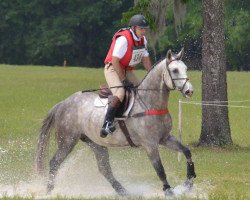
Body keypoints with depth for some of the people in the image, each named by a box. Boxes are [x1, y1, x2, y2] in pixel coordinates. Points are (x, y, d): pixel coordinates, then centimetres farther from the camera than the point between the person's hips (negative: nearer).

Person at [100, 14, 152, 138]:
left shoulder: (143, 40, 3)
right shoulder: (123, 39, -23)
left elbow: (145, 60, 13)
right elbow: (115, 61, -24)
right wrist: (124, 80, -22)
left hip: (127, 70, 9)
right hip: (113, 69, -9)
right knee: (120, 93, -31)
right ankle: (107, 124, -37)